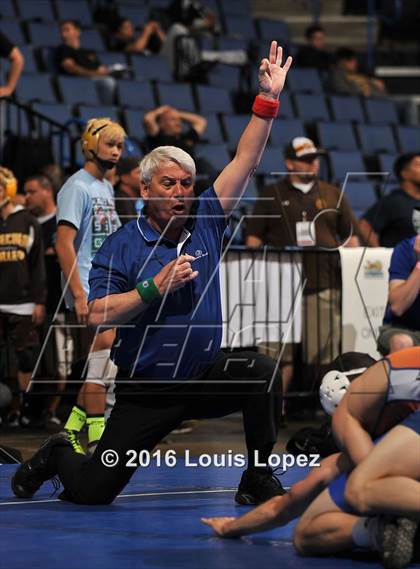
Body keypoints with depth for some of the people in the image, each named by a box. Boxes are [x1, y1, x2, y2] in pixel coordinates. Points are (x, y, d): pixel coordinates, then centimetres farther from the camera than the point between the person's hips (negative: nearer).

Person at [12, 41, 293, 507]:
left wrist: (268, 100, -10)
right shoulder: (120, 246, -8)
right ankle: (57, 458, 32)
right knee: (93, 491, -5)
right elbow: (98, 315, -16)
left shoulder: (204, 223, 2)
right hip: (146, 391, -3)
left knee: (260, 370, -26)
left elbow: (245, 161, -2)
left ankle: (258, 479, -12)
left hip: (205, 378, 3)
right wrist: (155, 287, -22)